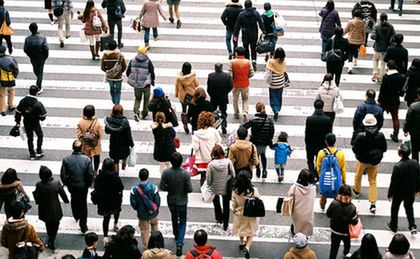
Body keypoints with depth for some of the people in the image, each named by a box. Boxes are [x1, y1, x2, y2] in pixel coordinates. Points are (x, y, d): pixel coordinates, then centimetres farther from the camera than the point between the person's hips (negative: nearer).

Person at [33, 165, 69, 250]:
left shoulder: (39, 185, -23)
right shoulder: (56, 183, -21)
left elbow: (37, 198, -13)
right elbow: (62, 193, -7)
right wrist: (66, 200, 12)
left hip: (44, 210, 1)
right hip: (55, 210, -1)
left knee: (48, 225, 26)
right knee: (55, 225, 19)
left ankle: (50, 239, 42)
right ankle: (51, 241, 9)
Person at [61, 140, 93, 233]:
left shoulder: (66, 159, -21)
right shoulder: (87, 159, -23)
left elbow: (63, 175, -14)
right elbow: (90, 175, -17)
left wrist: (66, 183, 5)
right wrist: (88, 184, 2)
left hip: (71, 185, 1)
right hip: (83, 186, -1)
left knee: (74, 200, 29)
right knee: (83, 204, 14)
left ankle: (76, 216, 53)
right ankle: (83, 226, 19)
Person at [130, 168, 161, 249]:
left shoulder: (134, 189, -22)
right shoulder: (153, 187, -23)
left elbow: (133, 203, -12)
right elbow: (157, 200, -13)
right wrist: (156, 208, 8)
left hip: (142, 213, 0)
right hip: (153, 212, 0)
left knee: (144, 229, 18)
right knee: (154, 224, 29)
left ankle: (146, 246, 29)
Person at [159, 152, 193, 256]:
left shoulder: (166, 172, -20)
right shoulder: (185, 174, -25)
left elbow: (162, 187, -14)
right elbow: (189, 189, -19)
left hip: (171, 201, 2)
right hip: (182, 202, -2)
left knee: (174, 218, 29)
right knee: (182, 222, 13)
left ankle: (176, 235, 52)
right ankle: (179, 244, -1)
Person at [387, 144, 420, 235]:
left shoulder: (397, 166, -30)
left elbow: (393, 182, -21)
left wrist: (390, 194, -7)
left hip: (399, 192, -4)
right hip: (411, 192, 4)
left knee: (394, 208, 19)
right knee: (409, 208, 24)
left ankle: (393, 226, 34)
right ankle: (412, 226, 16)